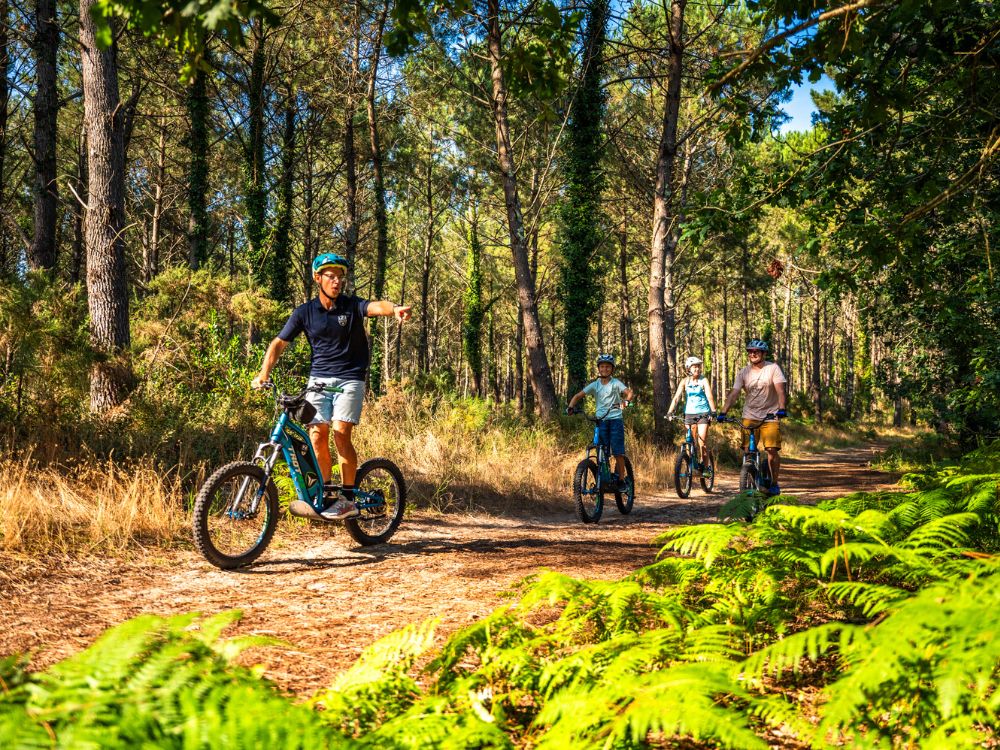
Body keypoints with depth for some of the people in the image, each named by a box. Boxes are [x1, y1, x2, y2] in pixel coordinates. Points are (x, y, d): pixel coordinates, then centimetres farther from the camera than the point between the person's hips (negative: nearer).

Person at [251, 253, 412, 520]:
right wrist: (263, 374, -10)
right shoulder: (305, 312, 2)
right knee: (317, 435, -8)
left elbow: (375, 306, -25)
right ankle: (325, 494, 9)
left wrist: (395, 309, -48)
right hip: (319, 379, 3)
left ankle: (348, 499, -7)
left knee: (340, 433, -16)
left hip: (349, 379, -2)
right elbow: (279, 343, 3)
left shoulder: (351, 305, -4)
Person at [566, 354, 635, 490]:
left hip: (615, 419, -3)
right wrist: (570, 407, -14)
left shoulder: (616, 383, 0)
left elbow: (628, 392, -15)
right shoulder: (595, 385, 7)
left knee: (618, 452, -7)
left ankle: (621, 479, 1)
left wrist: (626, 400, -38)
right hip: (601, 421, 3)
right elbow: (578, 396, 4)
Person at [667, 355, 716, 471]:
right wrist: (669, 412, -15)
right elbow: (676, 397, -4)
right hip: (689, 413, 2)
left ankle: (704, 465, 0)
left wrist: (713, 412, -26)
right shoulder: (685, 381, 2)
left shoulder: (704, 381, -3)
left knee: (702, 441, -9)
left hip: (703, 413, -2)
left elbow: (709, 397, -12)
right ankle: (693, 463, 15)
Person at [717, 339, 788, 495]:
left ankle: (774, 483, 5)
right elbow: (734, 394, -6)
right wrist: (723, 412, -18)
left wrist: (781, 408, -31)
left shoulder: (773, 368, -6)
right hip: (750, 416, 2)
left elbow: (781, 390, -14)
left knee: (772, 449, -10)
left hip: (770, 416, -2)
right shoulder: (744, 372, 1)